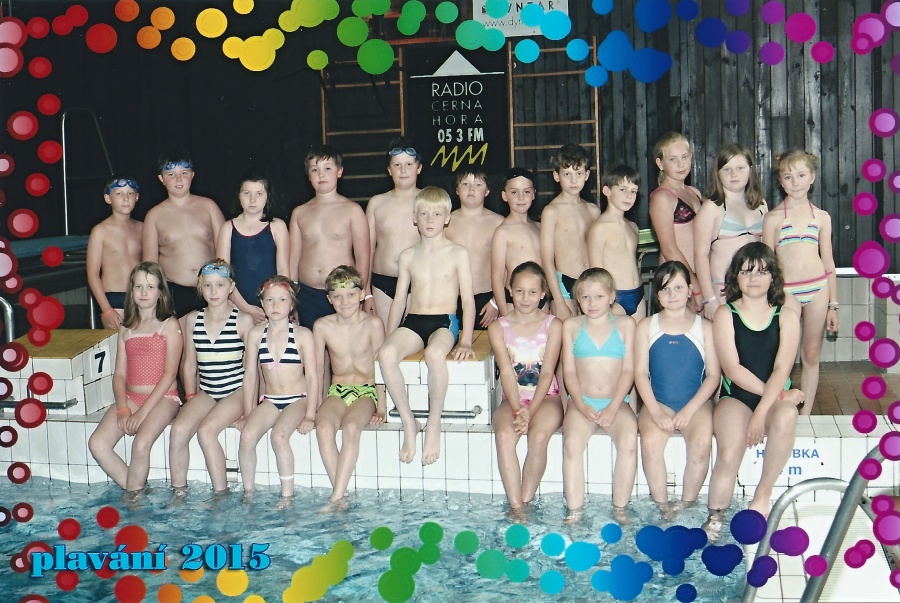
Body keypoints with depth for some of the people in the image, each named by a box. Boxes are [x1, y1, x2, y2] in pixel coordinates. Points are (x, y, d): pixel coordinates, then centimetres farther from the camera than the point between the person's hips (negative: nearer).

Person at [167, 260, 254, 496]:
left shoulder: (243, 320, -3)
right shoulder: (192, 319, 9)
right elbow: (189, 364, 13)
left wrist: (248, 404, -6)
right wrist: (191, 398, 5)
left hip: (236, 391, -4)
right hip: (205, 392, 4)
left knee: (206, 431, -27)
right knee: (178, 429, -22)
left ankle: (221, 494, -15)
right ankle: (178, 492, -10)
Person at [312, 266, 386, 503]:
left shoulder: (373, 324, -6)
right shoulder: (322, 326, 0)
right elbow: (318, 369, 9)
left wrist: (381, 407, -6)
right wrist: (317, 406, 7)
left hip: (366, 391, -2)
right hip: (336, 391, 2)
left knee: (351, 427, -33)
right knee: (323, 428, -30)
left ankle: (336, 497, -31)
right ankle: (341, 495, -27)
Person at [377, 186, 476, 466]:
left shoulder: (457, 253, 4)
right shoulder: (408, 256, 14)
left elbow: (468, 299, 0)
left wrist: (466, 341, -10)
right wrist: (389, 338, 10)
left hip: (445, 322, -3)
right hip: (412, 322, 3)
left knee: (435, 354, -39)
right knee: (386, 354, -30)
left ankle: (434, 424, -21)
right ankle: (408, 422, -17)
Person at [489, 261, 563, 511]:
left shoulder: (553, 325, 1)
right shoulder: (498, 327, 4)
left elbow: (547, 372, -6)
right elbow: (506, 372, -5)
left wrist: (530, 411, -17)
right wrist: (517, 409, -19)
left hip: (545, 397, -1)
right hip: (513, 398, 1)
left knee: (539, 436, -32)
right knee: (504, 435, -30)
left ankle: (525, 502, -20)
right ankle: (516, 507, -26)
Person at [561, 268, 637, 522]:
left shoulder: (625, 324, 7)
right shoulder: (572, 326, 9)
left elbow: (628, 370, 2)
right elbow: (569, 371, 5)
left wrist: (613, 408, -10)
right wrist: (582, 406, -10)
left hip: (616, 402, 0)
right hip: (582, 402, 0)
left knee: (629, 441, -29)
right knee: (572, 442, -29)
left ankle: (620, 508, -17)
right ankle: (574, 511, -21)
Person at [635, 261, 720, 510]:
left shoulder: (704, 327, 8)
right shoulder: (646, 326, 10)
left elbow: (713, 375, 3)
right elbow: (640, 372, 3)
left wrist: (689, 410, -10)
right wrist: (655, 412, -11)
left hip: (695, 403, 0)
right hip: (658, 403, 0)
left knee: (702, 442, -30)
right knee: (650, 440, -30)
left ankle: (687, 507, -14)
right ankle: (662, 508, -16)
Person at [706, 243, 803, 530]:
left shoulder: (786, 316, 5)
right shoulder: (725, 314, 3)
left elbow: (782, 368, -7)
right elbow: (732, 369, -7)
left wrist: (761, 411, -21)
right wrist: (779, 394, -12)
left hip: (776, 398, 1)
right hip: (735, 398, -1)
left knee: (786, 416, -36)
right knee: (728, 455, -29)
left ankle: (763, 494, -18)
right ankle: (715, 518, -15)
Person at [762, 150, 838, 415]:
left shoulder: (821, 216, 9)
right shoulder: (773, 217, 2)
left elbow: (829, 263, 11)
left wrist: (833, 305, 9)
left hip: (817, 289, 2)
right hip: (785, 292, -2)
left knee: (812, 355, 7)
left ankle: (805, 415, 15)